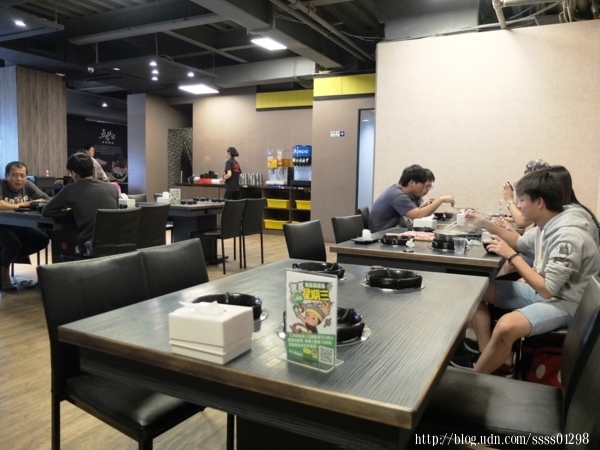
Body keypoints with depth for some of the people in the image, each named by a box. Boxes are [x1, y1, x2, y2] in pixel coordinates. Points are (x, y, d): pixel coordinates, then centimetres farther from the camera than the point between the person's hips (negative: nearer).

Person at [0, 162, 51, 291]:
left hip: (20, 227, 6)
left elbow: (46, 199, -5)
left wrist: (28, 203, -21)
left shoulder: (28, 185, -2)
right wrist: (18, 205, -25)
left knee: (42, 240, -10)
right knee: (14, 244, -30)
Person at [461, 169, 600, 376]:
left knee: (506, 326, -37)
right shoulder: (546, 224, 1)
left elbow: (547, 289, -26)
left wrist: (511, 256, -21)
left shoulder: (568, 236, -26)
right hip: (542, 292, 10)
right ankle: (490, 362, -3)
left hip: (565, 303, -10)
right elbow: (521, 242, 22)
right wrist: (485, 224, 9)